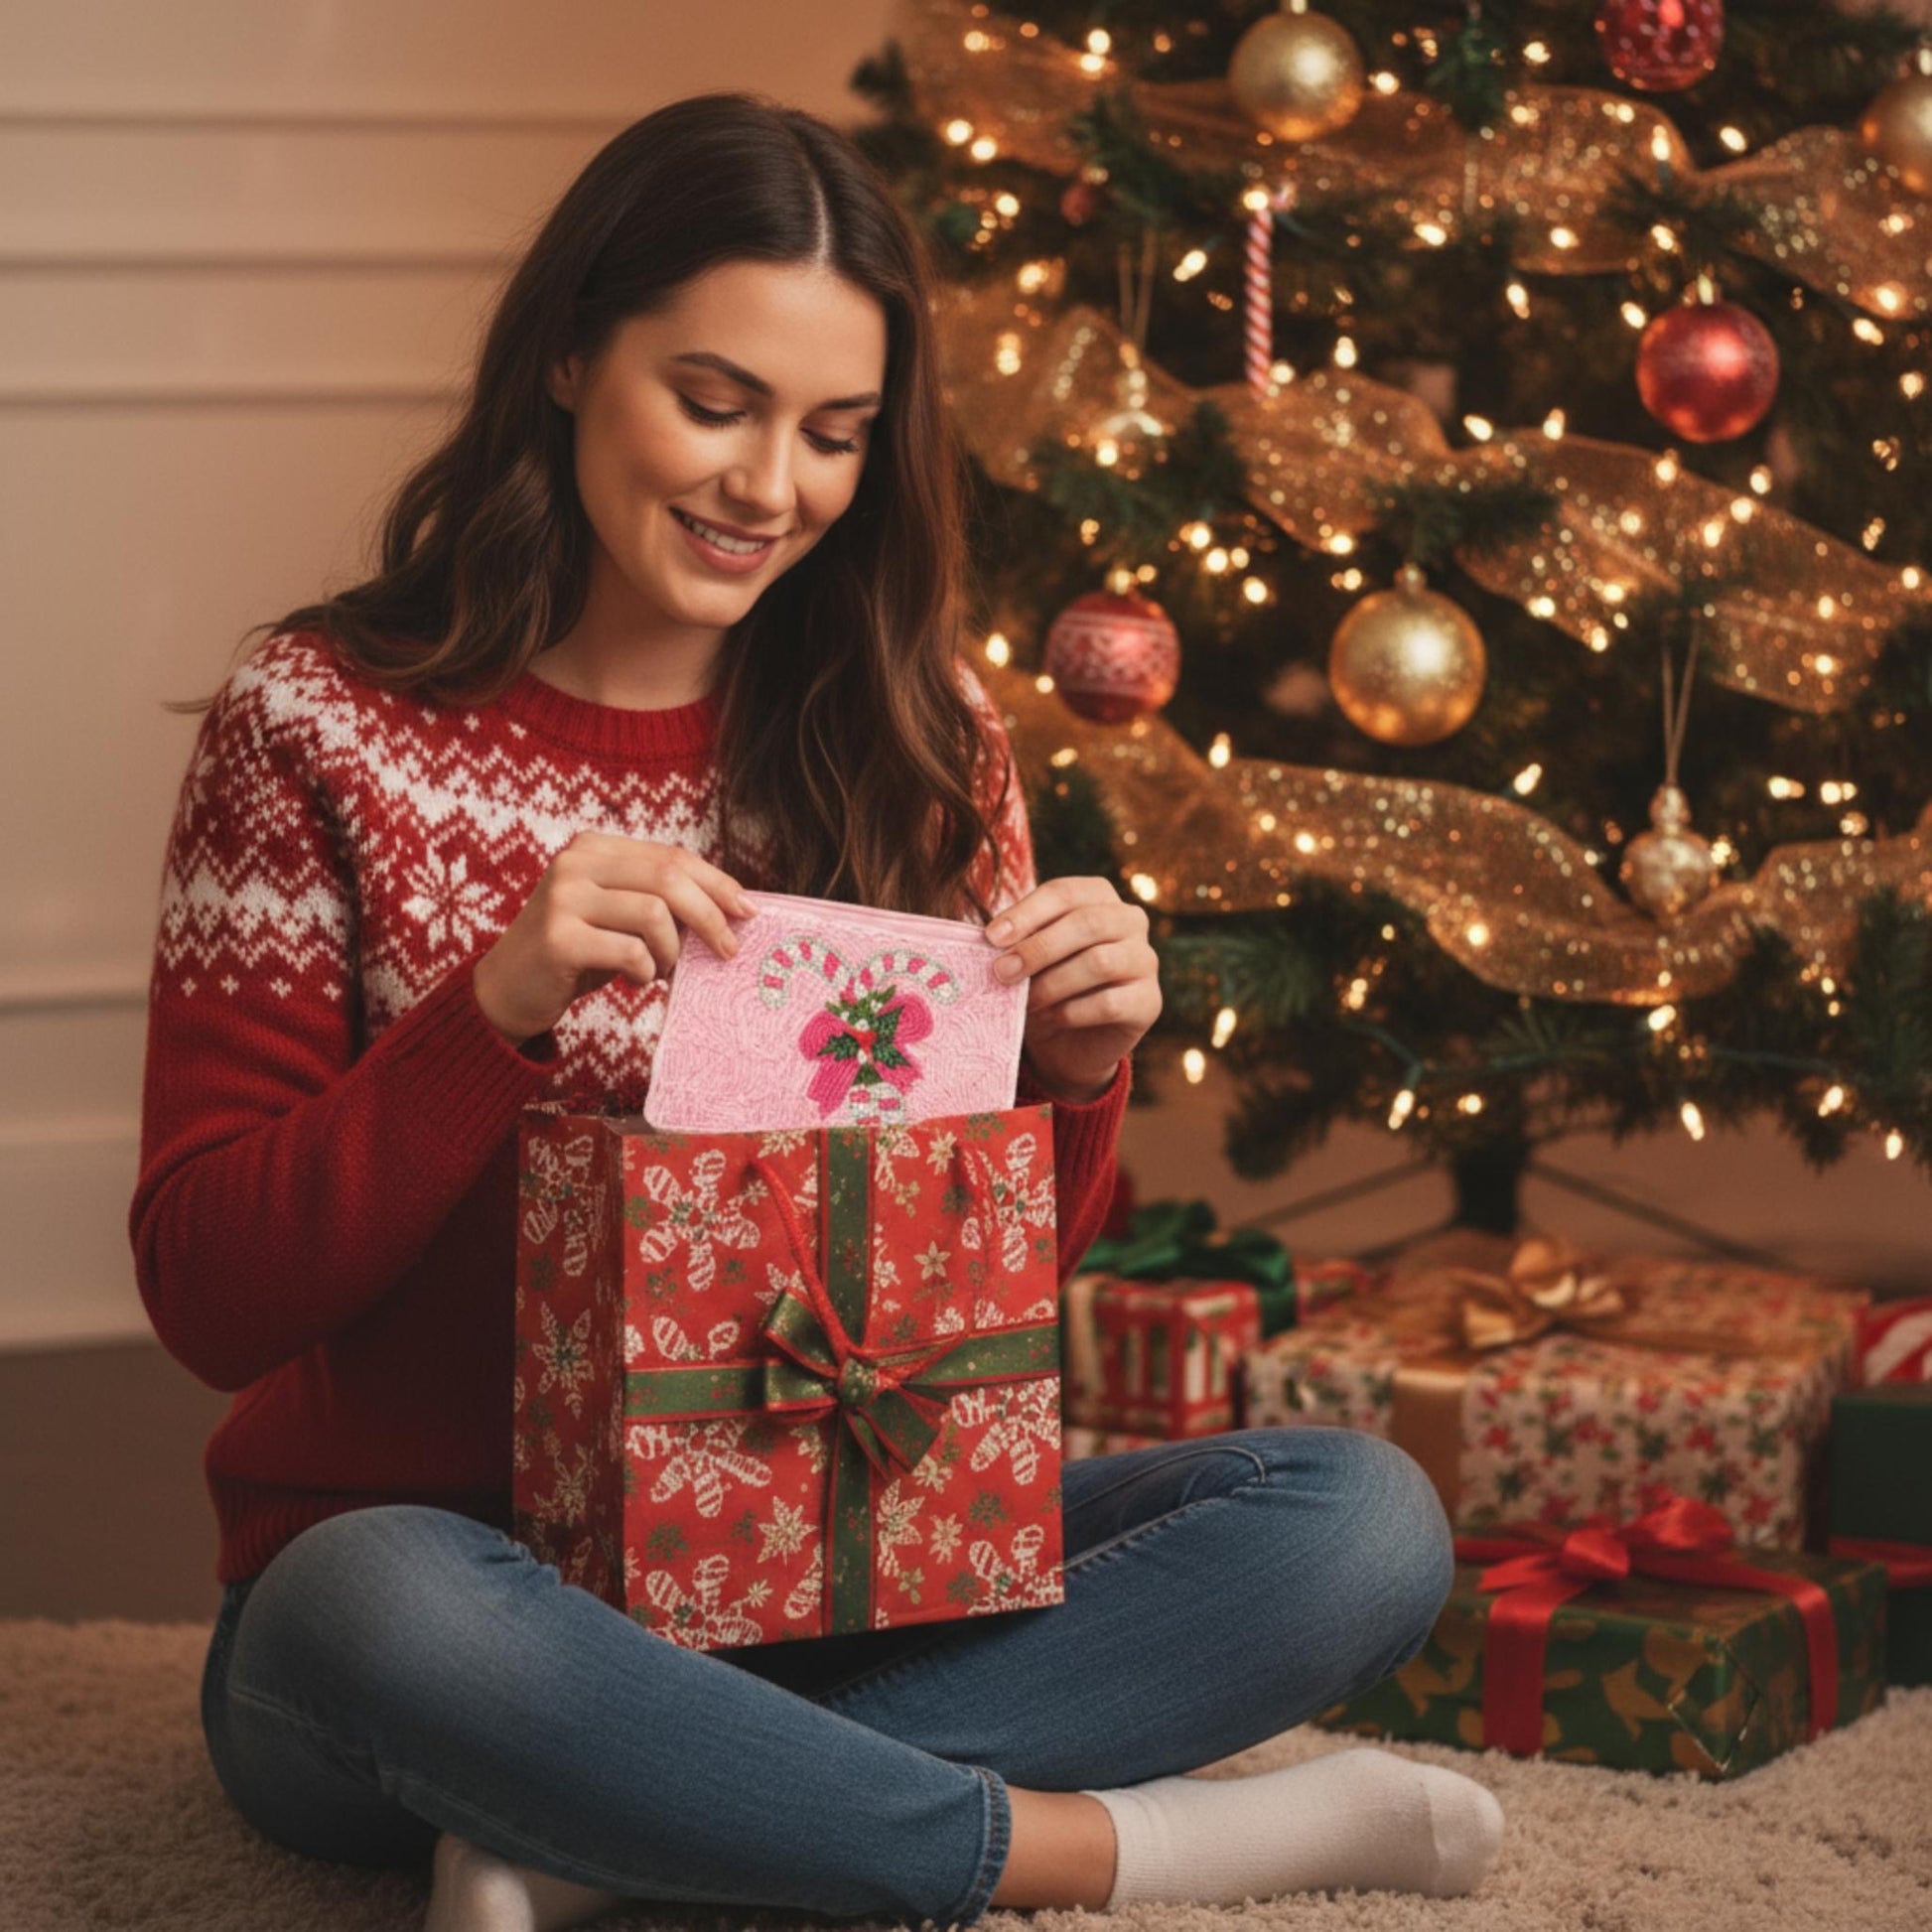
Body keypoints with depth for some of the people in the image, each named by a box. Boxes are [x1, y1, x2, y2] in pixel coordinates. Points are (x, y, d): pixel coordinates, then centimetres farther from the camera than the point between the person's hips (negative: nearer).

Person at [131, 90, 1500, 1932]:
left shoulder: (920, 738, 5)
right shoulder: (322, 730, -5)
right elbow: (207, 1294, -10)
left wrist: (1071, 1073, -12)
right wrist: (497, 1009, -24)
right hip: (435, 1554, -4)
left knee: (1362, 1519, -17)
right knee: (398, 1614, -39)